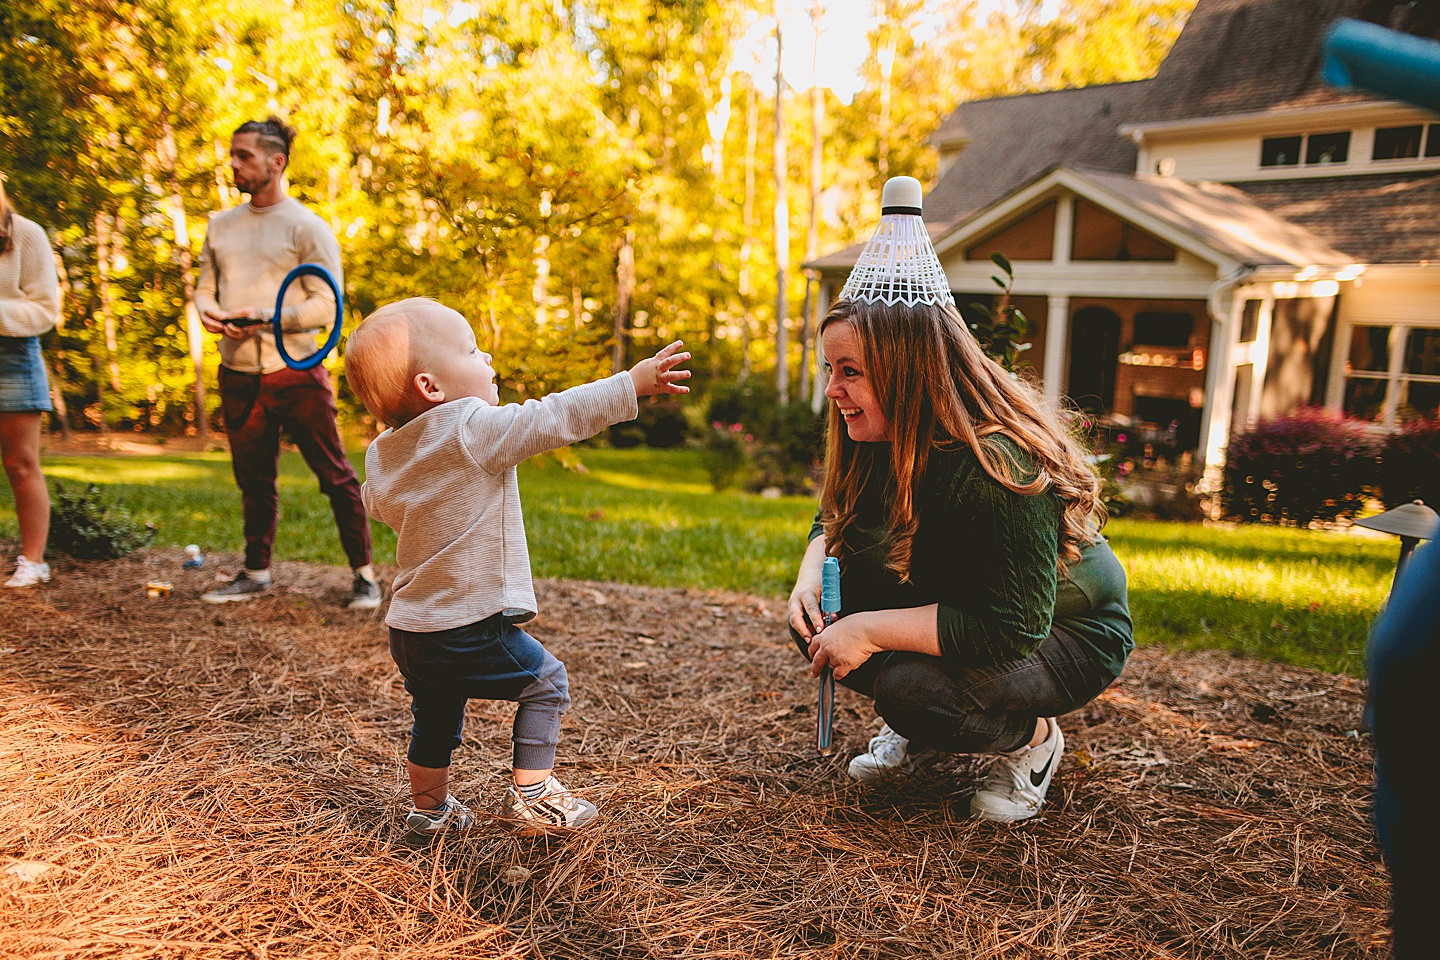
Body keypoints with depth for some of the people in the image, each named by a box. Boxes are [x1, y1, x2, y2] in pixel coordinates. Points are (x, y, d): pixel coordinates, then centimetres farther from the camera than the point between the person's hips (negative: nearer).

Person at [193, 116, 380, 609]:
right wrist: (208, 311, -7)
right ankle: (256, 573, 28)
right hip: (238, 378, 6)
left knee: (336, 477, -2)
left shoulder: (308, 228, -4)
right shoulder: (220, 225, 14)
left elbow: (326, 305, -10)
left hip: (296, 375, -5)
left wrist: (263, 316, -20)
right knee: (254, 482, 15)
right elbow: (205, 286, 17)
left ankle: (364, 574, 7)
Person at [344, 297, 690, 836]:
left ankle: (430, 808, 41)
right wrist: (633, 383, -15)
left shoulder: (383, 454, 6)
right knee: (545, 683, 11)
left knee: (436, 715, 26)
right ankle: (530, 795, 14)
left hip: (408, 630, 8)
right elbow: (556, 417, -19)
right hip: (470, 631, -8)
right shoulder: (475, 429, -18)